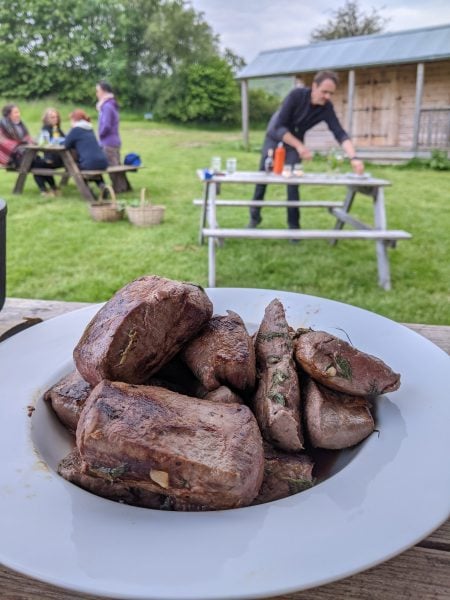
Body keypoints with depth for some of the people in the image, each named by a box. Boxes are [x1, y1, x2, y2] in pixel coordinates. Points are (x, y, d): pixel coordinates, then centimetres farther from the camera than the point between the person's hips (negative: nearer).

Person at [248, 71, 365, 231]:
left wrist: (353, 157, -44)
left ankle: (293, 225, 2)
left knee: (293, 182, -7)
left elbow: (340, 134, -29)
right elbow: (279, 126, -31)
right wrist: (299, 146, -38)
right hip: (274, 137, -2)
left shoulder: (326, 108, -22)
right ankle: (255, 216, 21)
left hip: (296, 141, 2)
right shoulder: (296, 95, -30)